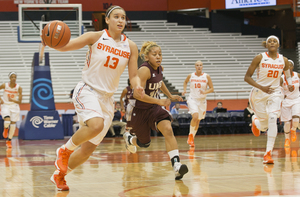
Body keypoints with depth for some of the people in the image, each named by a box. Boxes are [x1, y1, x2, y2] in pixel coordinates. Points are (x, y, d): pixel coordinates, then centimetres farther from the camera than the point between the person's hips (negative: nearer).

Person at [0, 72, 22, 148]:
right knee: (7, 121, -24)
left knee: (13, 123, 3)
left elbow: (20, 102, -11)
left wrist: (12, 100, -29)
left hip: (14, 106, 2)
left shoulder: (19, 88, -11)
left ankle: (9, 141, 18)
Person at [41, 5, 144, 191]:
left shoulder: (130, 47, 3)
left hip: (107, 99, 5)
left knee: (88, 150, 7)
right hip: (87, 91, -5)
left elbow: (133, 75, 6)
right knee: (96, 125, -35)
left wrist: (138, 86, -17)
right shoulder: (95, 37, -7)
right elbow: (65, 46, -13)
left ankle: (59, 175, 29)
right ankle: (65, 150, -9)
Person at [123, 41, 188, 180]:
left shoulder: (158, 68, -3)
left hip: (154, 108, 5)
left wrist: (170, 96, 26)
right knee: (144, 143, 12)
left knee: (168, 129, -23)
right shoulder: (145, 69, -26)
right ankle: (129, 138, 50)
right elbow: (137, 94, -34)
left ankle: (176, 166, -30)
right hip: (139, 110, -5)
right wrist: (159, 101, -36)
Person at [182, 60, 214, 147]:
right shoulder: (190, 76, -2)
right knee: (195, 117, -25)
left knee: (198, 120, 11)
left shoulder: (207, 76, -4)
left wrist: (205, 92, -19)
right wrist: (184, 90, 3)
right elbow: (185, 82, 19)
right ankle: (190, 135, -7)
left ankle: (191, 139, 28)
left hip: (202, 100, 2)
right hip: (192, 99, -2)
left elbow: (211, 89, -1)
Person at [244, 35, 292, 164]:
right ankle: (255, 121, 44)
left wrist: (289, 83, 2)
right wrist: (261, 87, -23)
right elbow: (247, 77, -10)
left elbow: (287, 72, 22)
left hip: (275, 92, 1)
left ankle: (268, 153, -19)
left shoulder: (283, 60, -1)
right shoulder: (259, 58, -10)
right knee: (264, 126, 4)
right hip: (259, 93, -1)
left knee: (272, 119, -21)